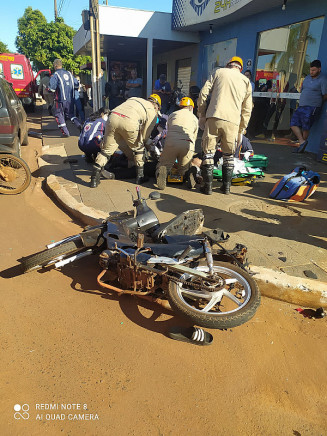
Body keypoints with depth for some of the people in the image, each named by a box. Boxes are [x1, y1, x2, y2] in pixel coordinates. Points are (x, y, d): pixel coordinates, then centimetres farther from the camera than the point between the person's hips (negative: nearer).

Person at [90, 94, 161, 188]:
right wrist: (150, 143, 40)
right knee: (138, 148, 20)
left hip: (113, 117, 4)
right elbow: (145, 135, 18)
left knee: (107, 149, 13)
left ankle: (95, 178, 9)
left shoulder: (134, 99, 36)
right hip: (129, 121, -4)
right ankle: (140, 176, 24)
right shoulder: (153, 113, 21)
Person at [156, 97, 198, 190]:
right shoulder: (194, 118, 26)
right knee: (183, 169, 18)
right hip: (187, 145, 0)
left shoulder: (172, 115, 28)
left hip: (171, 143, 0)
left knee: (163, 164, 15)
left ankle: (162, 172, -21)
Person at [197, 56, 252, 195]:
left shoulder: (218, 72, 15)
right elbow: (247, 110, 16)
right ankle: (226, 186, 18)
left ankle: (207, 186, 5)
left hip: (214, 117, -2)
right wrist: (241, 130, 21)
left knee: (208, 151, 6)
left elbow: (203, 93, 6)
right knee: (228, 154, 15)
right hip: (233, 122, 2)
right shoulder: (246, 81, 19)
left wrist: (201, 115, 13)